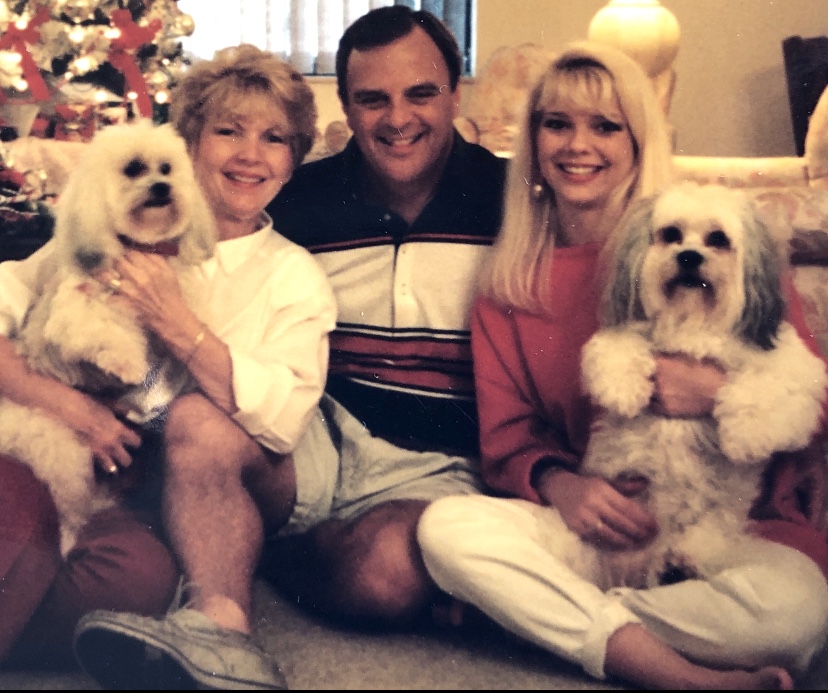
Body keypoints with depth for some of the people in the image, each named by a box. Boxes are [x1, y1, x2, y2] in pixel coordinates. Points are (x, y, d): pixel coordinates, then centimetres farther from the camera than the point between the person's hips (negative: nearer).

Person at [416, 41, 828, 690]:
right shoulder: (507, 283, 9)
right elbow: (507, 439, 7)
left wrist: (724, 393, -20)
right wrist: (559, 484, -15)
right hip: (596, 526, 3)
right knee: (446, 526, -25)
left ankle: (561, 616, -14)